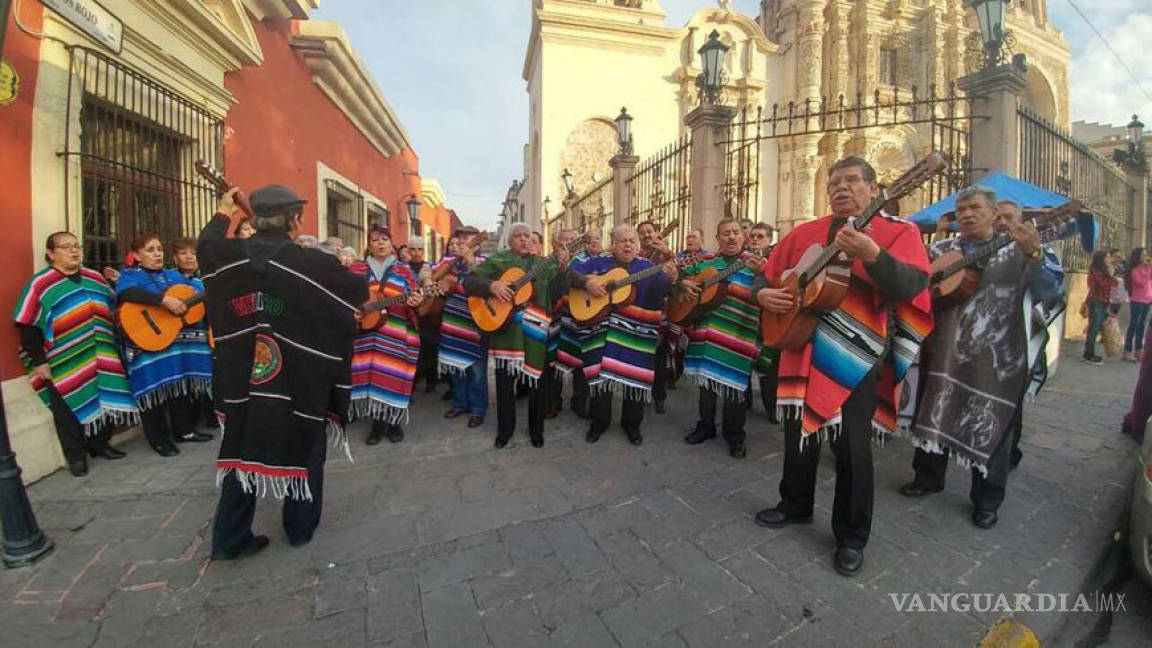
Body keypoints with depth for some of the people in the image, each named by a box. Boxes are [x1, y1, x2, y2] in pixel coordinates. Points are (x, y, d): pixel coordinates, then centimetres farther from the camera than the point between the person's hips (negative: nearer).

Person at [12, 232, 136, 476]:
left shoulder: (95, 278, 11)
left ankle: (99, 443, 26)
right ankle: (76, 455, 17)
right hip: (65, 364, -4)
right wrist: (38, 361, -10)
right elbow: (27, 327, -6)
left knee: (105, 400, 8)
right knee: (70, 407, 3)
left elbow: (113, 312, 17)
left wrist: (114, 348, 13)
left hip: (100, 359, 4)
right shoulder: (40, 284, -4)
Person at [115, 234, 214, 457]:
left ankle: (185, 430, 24)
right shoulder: (129, 275, 1)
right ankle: (159, 439, 11)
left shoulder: (174, 275, 18)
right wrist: (164, 299, -31)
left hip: (182, 341, 5)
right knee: (155, 387, -2)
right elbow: (126, 292, -22)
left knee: (183, 385, 10)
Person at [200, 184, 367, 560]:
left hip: (243, 379, 4)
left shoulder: (232, 255, -2)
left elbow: (205, 245, 23)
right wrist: (342, 270, 18)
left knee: (244, 448, 17)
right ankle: (300, 528, 30)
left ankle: (230, 538, 26)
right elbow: (362, 291, -3)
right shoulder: (312, 262, -15)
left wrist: (223, 213, 37)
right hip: (300, 379, -4)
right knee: (304, 447, 15)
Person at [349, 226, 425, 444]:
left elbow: (413, 301, 5)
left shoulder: (403, 270, 8)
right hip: (365, 333, 2)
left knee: (394, 376, -1)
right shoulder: (356, 269, 12)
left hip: (396, 334, -1)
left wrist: (415, 302, -17)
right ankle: (378, 422, 16)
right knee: (370, 373, 1)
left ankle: (394, 421, 17)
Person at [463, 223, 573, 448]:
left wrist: (562, 268, -13)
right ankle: (505, 429, 25)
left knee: (538, 380, 7)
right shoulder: (497, 260, 5)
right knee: (504, 380, 6)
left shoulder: (545, 263, 13)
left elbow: (557, 291, 2)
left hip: (536, 330, 2)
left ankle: (536, 429, 26)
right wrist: (491, 285, -19)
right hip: (504, 326, -1)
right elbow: (469, 282, -1)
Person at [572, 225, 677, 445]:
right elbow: (572, 270, 4)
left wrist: (669, 279, -30)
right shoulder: (598, 262, 7)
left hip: (636, 332, 0)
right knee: (600, 375, 7)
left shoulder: (647, 266, 5)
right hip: (601, 329, 0)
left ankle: (632, 424, 25)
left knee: (635, 377, 5)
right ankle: (599, 422, 26)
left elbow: (658, 292, -10)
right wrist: (587, 280, -14)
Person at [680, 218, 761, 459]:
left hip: (737, 336, -3)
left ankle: (734, 436, 21)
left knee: (733, 383, 2)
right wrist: (683, 282, -2)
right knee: (706, 377, 14)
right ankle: (705, 426, 32)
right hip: (705, 331, 4)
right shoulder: (704, 261, 10)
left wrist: (762, 276, -30)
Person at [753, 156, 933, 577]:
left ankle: (851, 536, 23)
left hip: (856, 358, -4)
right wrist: (763, 294, -5)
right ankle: (796, 505, 38)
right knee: (798, 434, 16)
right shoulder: (804, 233, 12)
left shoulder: (898, 231, -1)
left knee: (852, 447, 1)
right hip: (802, 352, 5)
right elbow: (768, 275, 16)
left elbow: (911, 286, -18)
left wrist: (870, 253, -33)